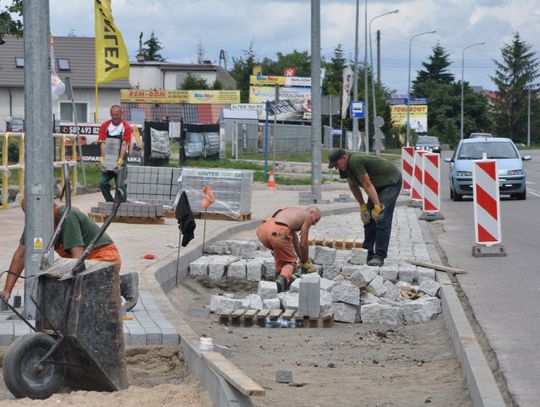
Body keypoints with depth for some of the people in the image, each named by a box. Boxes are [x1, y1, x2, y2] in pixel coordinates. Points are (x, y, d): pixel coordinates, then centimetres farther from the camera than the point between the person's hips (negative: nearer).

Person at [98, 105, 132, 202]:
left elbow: (124, 144, -10)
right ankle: (110, 203, 10)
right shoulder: (105, 126, 3)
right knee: (103, 183, -3)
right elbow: (103, 143, -2)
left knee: (120, 184, -9)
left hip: (120, 158, -3)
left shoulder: (126, 127, -5)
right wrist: (102, 158, -14)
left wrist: (120, 160, -20)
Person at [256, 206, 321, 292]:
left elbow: (295, 239, 49)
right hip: (277, 232, -7)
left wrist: (302, 259, 58)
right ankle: (283, 278, -14)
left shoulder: (293, 212, 39)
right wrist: (305, 262, 35)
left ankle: (280, 275, 26)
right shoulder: (307, 216, 19)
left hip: (262, 230, 7)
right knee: (290, 262, 14)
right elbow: (303, 244, 19)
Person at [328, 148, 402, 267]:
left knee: (382, 219, -17)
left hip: (391, 181, -10)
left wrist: (377, 206, -26)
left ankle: (379, 256, -17)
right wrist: (362, 206, 8)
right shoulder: (345, 166, -3)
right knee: (368, 219, 5)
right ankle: (367, 254, 8)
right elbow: (353, 185, 10)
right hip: (379, 185, 10)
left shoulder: (354, 161, -32)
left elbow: (367, 185, -29)